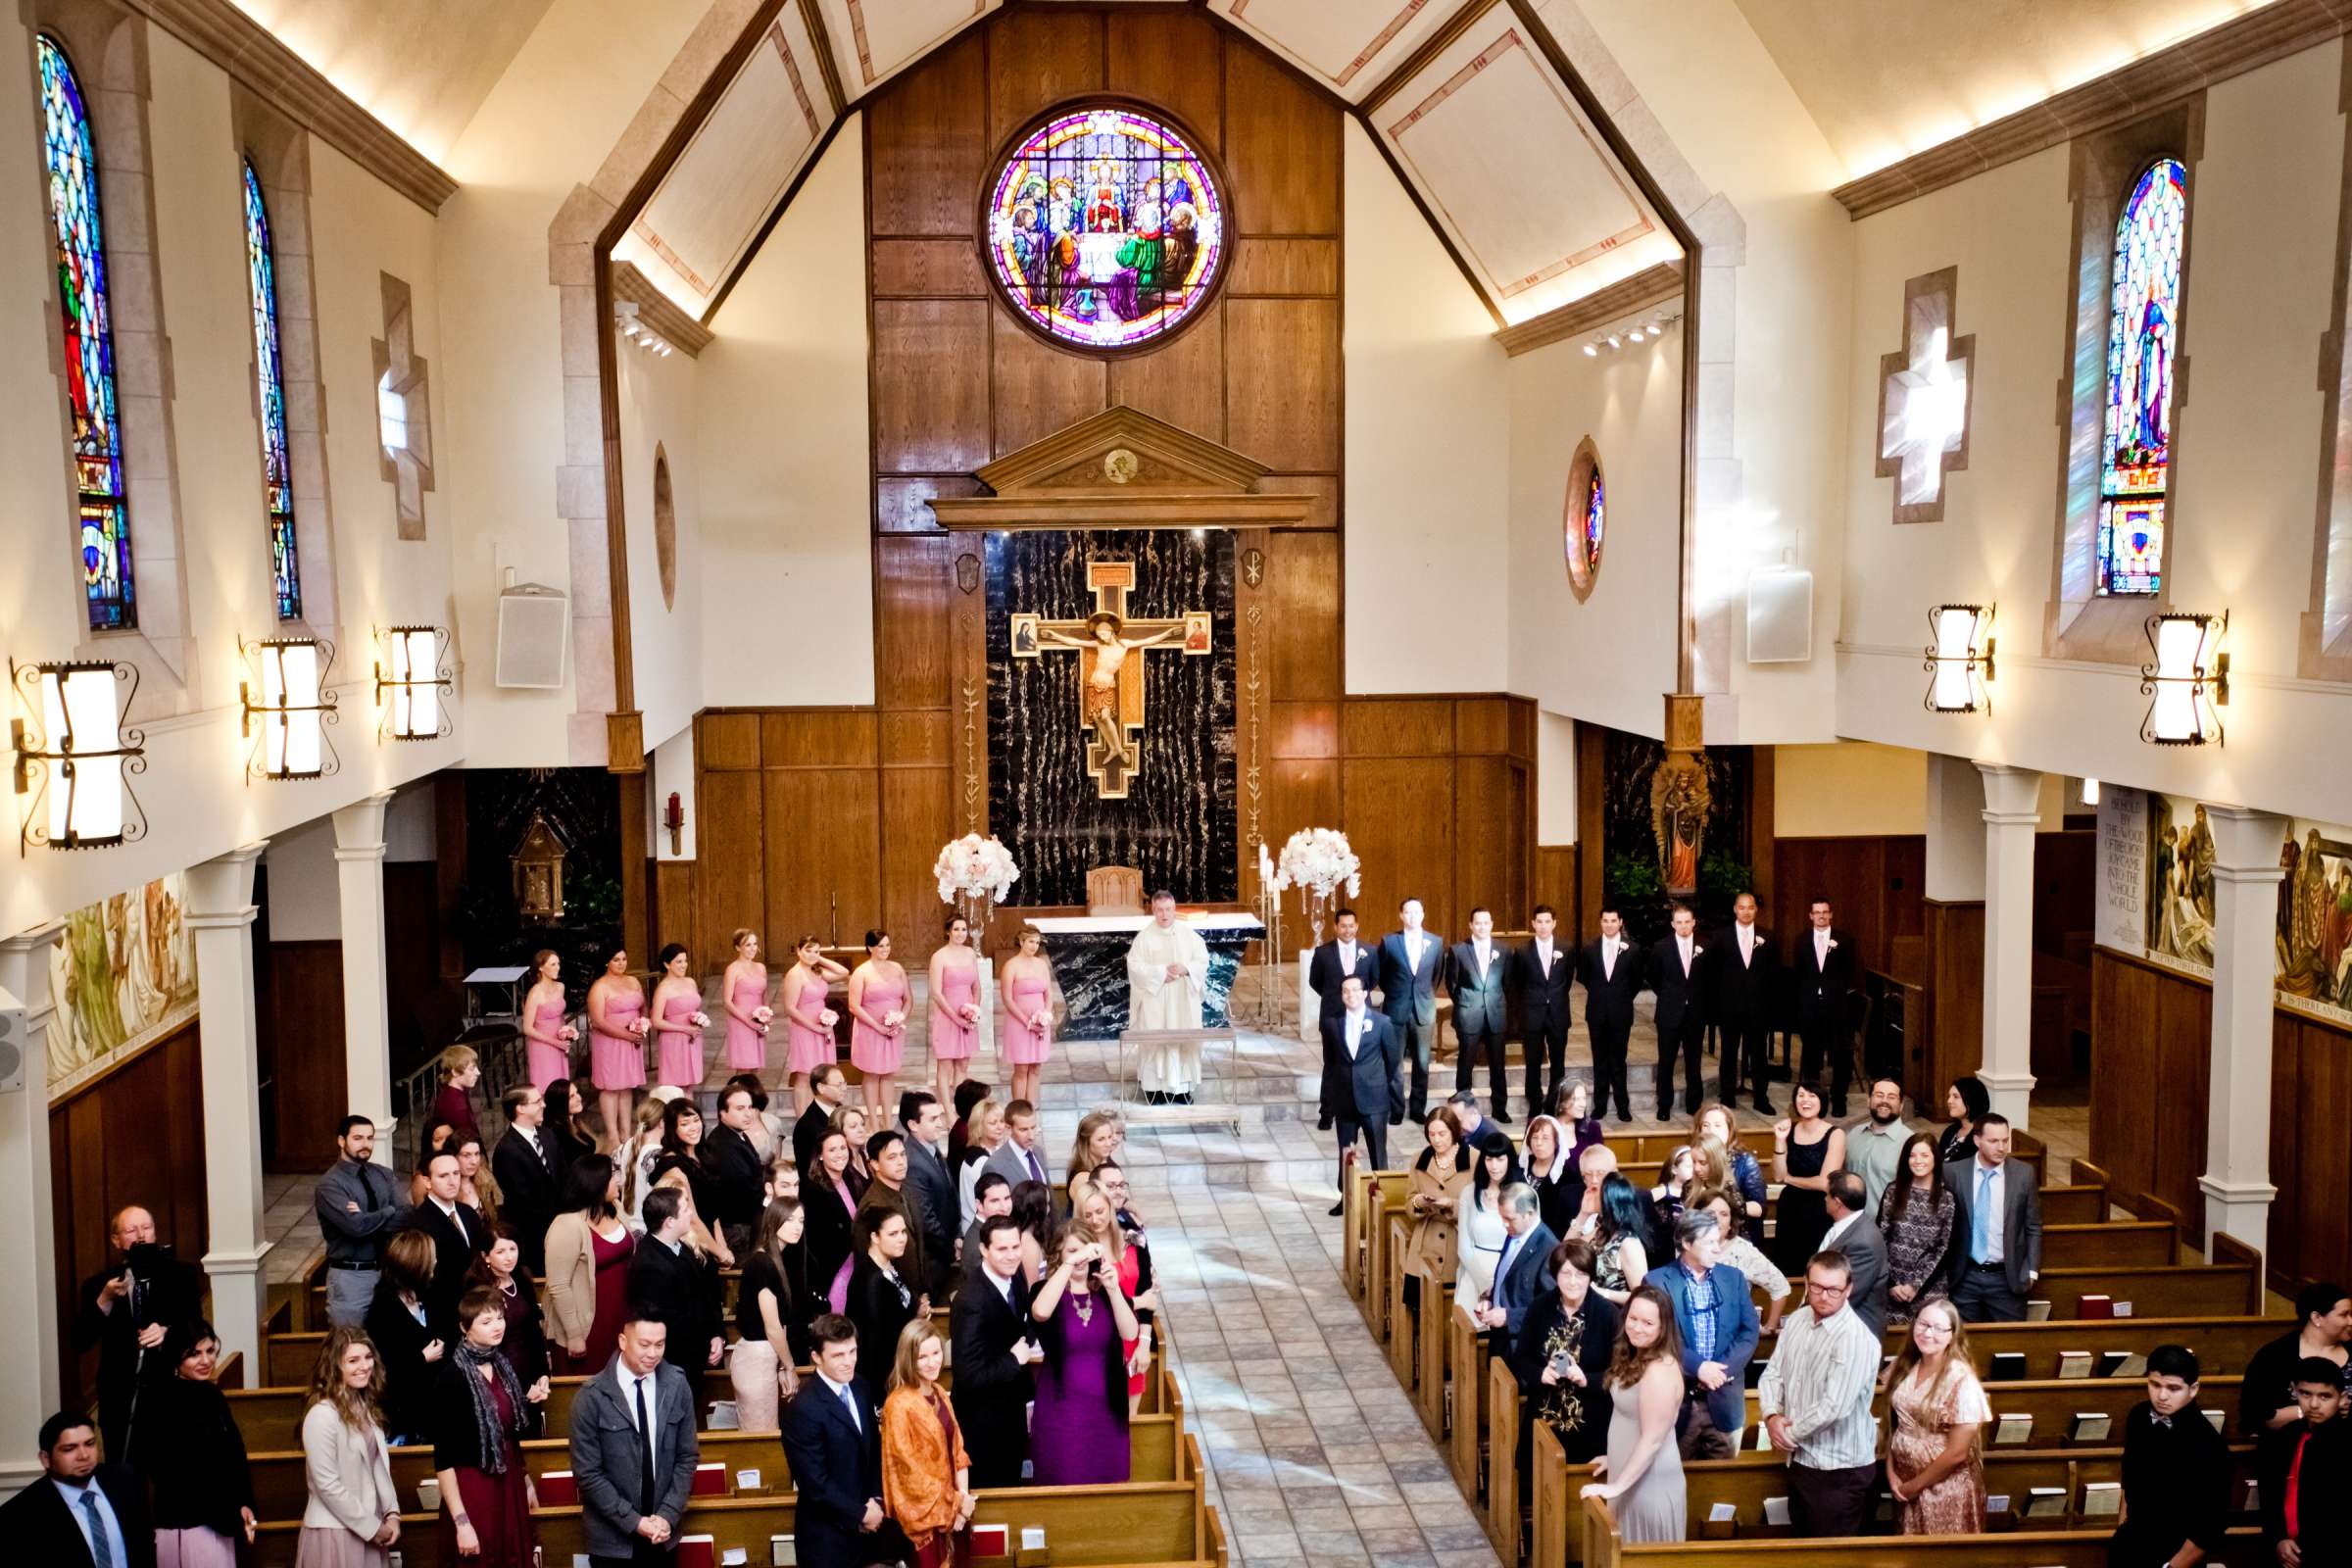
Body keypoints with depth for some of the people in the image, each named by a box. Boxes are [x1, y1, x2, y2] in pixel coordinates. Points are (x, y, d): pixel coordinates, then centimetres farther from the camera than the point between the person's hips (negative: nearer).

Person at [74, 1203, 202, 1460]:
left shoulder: (180, 1275, 2)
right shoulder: (98, 1285, 5)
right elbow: (80, 1341, -3)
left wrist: (167, 1331, -25)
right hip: (120, 1401, 1)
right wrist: (106, 1299, -16)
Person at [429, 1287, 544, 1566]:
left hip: (510, 1487, 6)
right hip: (473, 1491, -6)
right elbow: (443, 1459, -17)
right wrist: (461, 1521, -19)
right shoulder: (451, 1378, -16)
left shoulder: (502, 1365, 4)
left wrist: (529, 1402, 5)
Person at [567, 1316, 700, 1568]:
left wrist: (668, 1515, -8)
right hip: (612, 1536, -3)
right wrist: (632, 1521, -14)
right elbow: (587, 1473, -11)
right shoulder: (592, 1397, -14)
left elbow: (687, 1455, 1)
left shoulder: (677, 1385, -4)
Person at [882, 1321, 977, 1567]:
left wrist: (963, 1496, -7)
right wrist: (955, 1501, -11)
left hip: (950, 1509, 7)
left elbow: (956, 1448, 7)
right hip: (922, 1511, -7)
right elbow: (910, 1470, -17)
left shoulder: (939, 1393, 5)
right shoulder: (899, 1405, -19)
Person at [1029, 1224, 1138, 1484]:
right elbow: (1041, 1313, -33)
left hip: (1105, 1404, 3)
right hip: (1061, 1406, -3)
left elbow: (1129, 1334, -13)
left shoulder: (1105, 1292, 2)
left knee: (1105, 1482, 13)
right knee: (1064, 1485, 4)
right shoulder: (1047, 1290, -8)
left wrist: (1113, 1289, -26)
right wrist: (1071, 1263, -36)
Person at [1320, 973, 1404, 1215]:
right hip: (1344, 1100, 2)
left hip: (1374, 1100, -2)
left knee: (1378, 1153, 4)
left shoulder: (1382, 1023, -2)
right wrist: (1327, 1101, 7)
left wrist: (1397, 1102, -1)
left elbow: (1394, 1063, 1)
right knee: (1345, 1153, 8)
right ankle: (1346, 1198, 19)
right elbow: (1329, 1064, 8)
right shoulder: (1332, 1024, 4)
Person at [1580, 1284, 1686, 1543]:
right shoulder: (1636, 1357, 4)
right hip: (1630, 1470, 9)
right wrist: (1615, 1458, 20)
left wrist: (1616, 1486, -23)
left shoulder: (1661, 1371, -25)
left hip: (1649, 1480, -9)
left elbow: (1652, 1440, -25)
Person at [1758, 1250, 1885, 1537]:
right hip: (1801, 1459, 7)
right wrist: (1772, 1416, -12)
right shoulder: (1797, 1319, 2)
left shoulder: (1855, 1338, -23)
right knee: (1804, 1541, 22)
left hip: (1840, 1469, -7)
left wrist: (1790, 1433, -15)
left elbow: (1834, 1407, -27)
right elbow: (1772, 1373, 7)